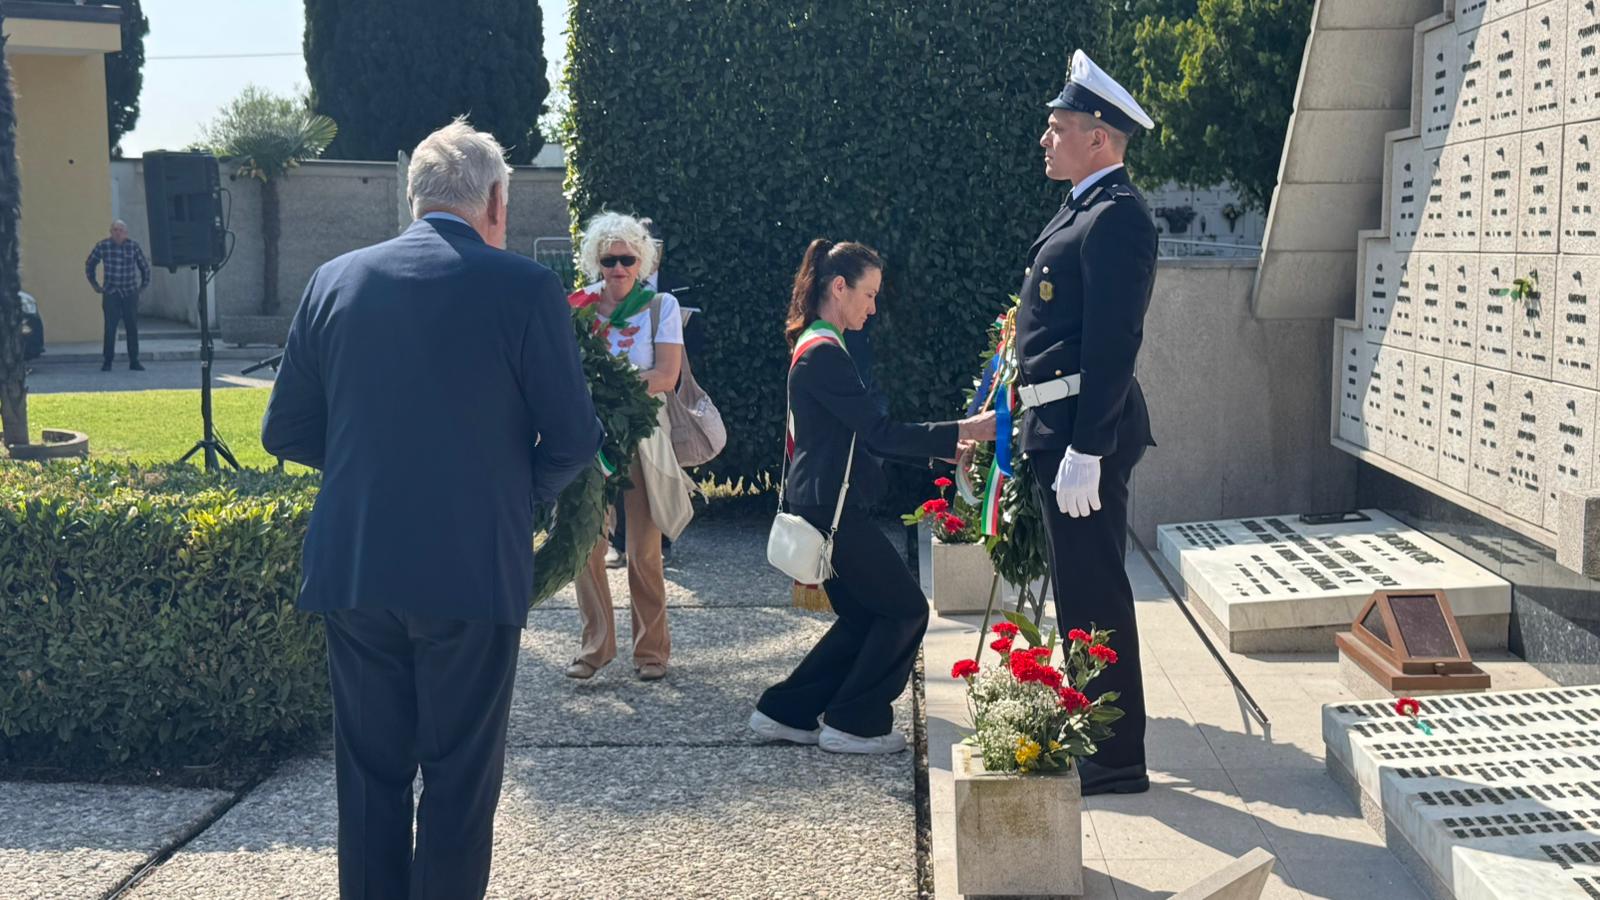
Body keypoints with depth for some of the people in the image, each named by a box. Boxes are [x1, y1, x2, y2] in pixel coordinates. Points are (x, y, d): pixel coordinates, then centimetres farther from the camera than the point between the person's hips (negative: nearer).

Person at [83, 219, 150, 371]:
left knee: (132, 328, 3)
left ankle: (134, 361, 11)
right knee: (110, 328, -6)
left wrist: (144, 285, 11)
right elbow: (89, 265, 12)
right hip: (110, 294, -1)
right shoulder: (102, 246, -2)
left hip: (130, 293, 1)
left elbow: (144, 267, 12)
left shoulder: (134, 246, -1)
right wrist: (95, 285, 10)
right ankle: (107, 361, 1)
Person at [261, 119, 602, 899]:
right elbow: (573, 440, -6)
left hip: (351, 569, 4)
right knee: (459, 776, 8)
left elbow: (284, 431, 7)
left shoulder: (334, 280, 4)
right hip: (473, 571, -4)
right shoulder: (524, 287, -7)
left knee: (370, 770, 15)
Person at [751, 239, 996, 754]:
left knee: (863, 616, 15)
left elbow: (864, 433, 20)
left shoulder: (815, 348, 16)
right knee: (905, 609, 0)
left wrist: (942, 446, 16)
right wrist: (961, 432, -19)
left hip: (823, 507, 10)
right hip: (831, 509, -10)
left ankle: (785, 712, 18)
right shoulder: (824, 353, -17)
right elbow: (880, 432, -21)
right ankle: (852, 724, 8)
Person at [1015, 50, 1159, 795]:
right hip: (1059, 424, 11)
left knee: (1093, 591, -3)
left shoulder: (1114, 216, -16)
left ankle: (1116, 758, 7)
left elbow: (1112, 342, -22)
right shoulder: (1083, 210, 17)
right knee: (1079, 586, 18)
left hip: (1087, 430, -11)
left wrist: (1085, 451, -25)